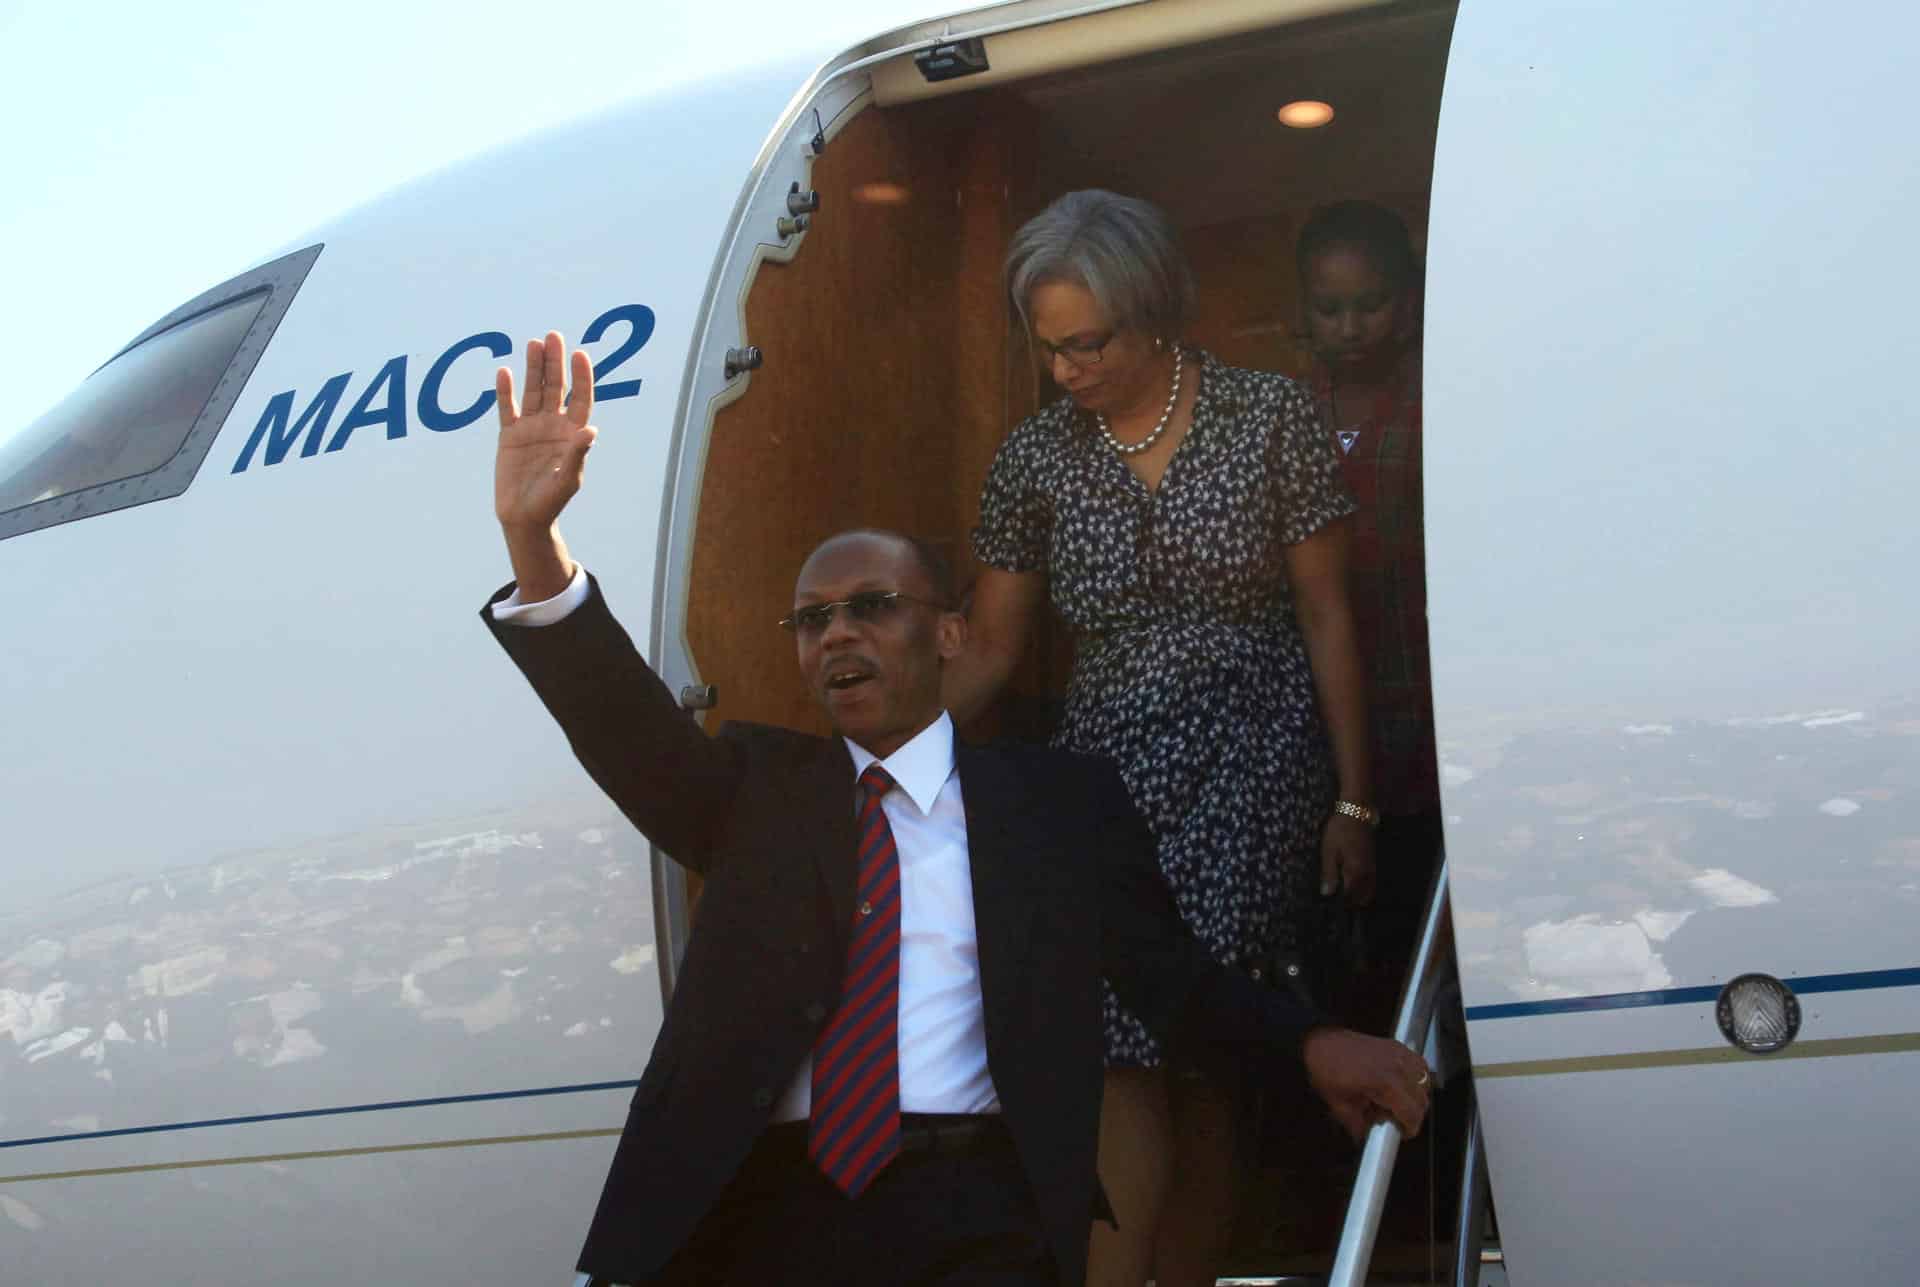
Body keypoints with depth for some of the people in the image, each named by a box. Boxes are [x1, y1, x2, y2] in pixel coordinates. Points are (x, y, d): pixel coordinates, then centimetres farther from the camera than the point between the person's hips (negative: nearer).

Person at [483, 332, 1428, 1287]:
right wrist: (532, 536, -17)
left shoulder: (1061, 800, 12)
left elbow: (1170, 974, 11)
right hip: (760, 1209, 2)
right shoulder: (762, 787, 15)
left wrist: (1311, 1043, -8)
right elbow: (633, 733, -1)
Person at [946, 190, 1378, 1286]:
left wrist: (1353, 800, 0)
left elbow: (1329, 617, 2)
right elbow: (990, 648, 10)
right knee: (1126, 1047, -10)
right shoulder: (1036, 456, 7)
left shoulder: (1272, 419, 0)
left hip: (1252, 766, -2)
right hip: (1108, 769, 2)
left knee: (1203, 1057, -10)